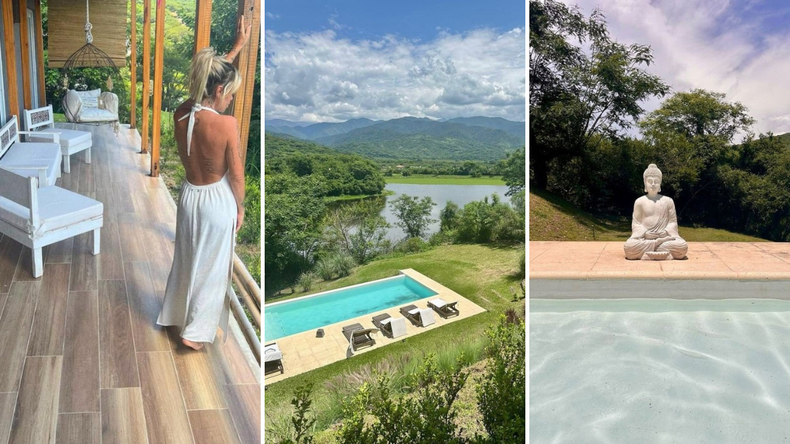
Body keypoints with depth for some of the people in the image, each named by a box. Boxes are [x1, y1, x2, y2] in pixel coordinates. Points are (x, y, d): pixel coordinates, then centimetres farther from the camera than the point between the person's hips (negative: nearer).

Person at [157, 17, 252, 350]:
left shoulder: (181, 114, -6)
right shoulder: (227, 124, -25)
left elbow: (211, 76, 9)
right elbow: (236, 174, -17)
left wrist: (237, 47, 14)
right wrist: (240, 208, -1)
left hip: (189, 196, 6)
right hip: (218, 201, -6)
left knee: (187, 259, 24)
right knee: (212, 266, 11)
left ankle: (175, 315, 43)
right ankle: (195, 331, 22)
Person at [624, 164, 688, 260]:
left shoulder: (668, 201, 10)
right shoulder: (640, 201, 8)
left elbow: (673, 221, 8)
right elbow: (636, 223, 5)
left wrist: (666, 231, -12)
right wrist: (645, 233, -13)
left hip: (664, 236, 1)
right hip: (644, 237, -1)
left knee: (682, 246, -28)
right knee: (629, 246, -34)